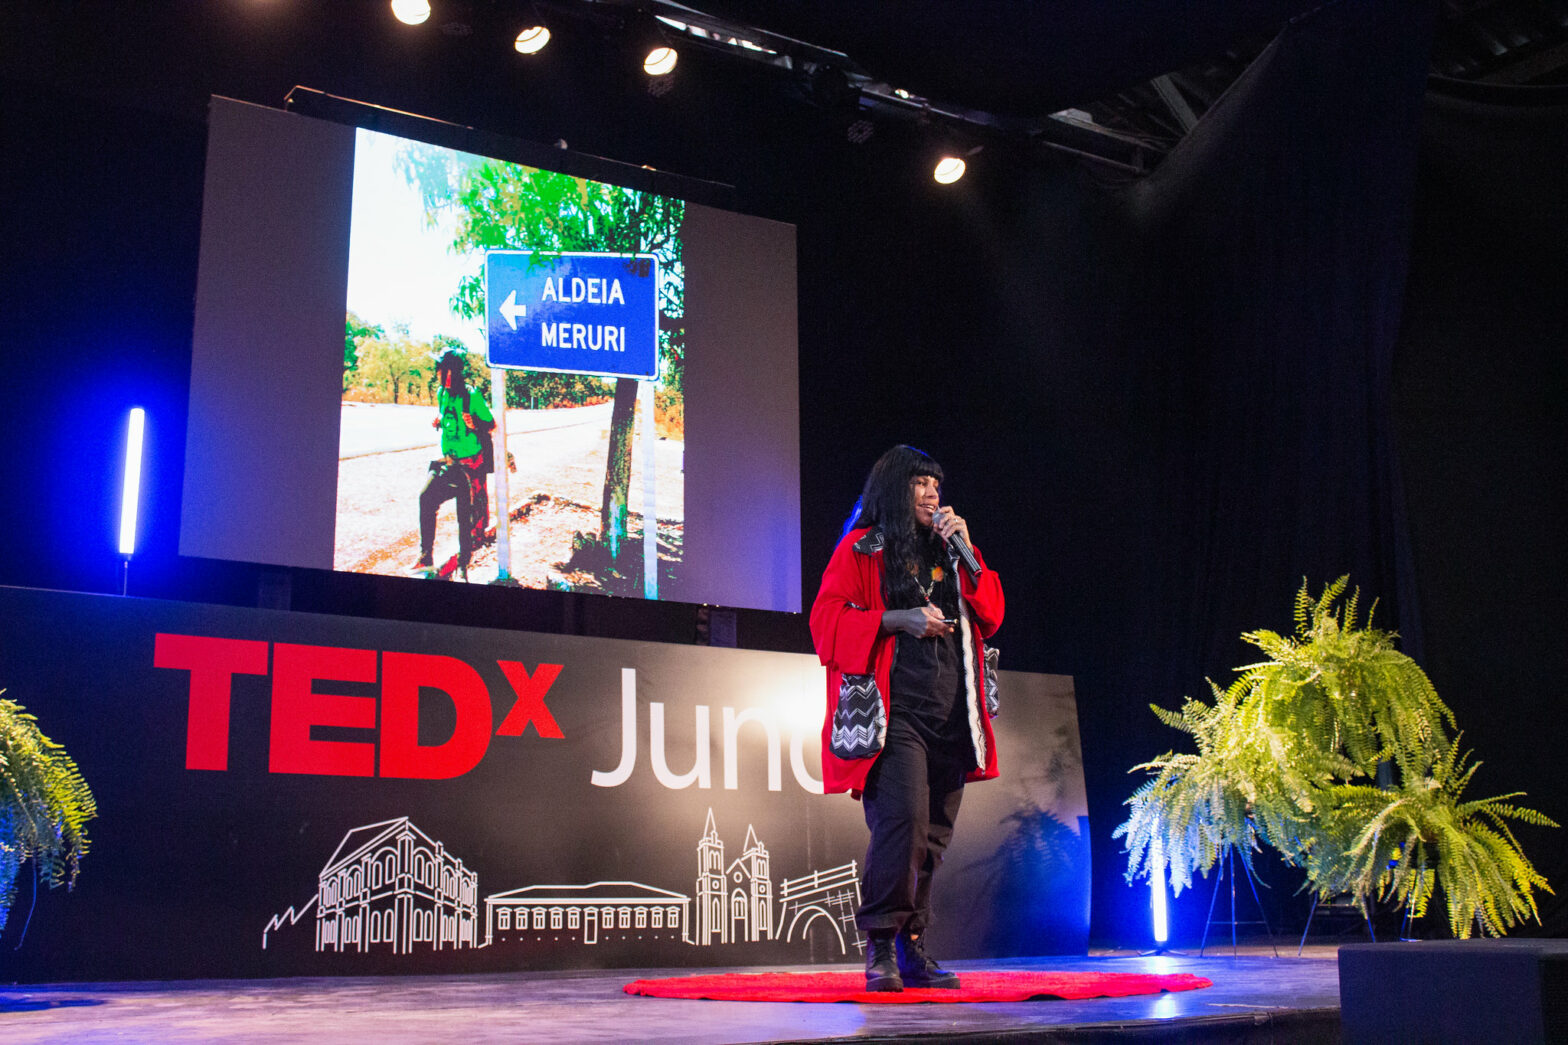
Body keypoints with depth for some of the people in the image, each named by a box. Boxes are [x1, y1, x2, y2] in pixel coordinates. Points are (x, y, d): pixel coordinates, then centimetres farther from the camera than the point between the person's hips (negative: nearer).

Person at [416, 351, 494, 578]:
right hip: (448, 462, 6)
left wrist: (475, 424, -29)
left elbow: (491, 424, -9)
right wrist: (439, 422, 4)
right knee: (427, 497, -7)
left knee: (466, 515, -3)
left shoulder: (471, 396, -13)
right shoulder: (442, 393, 7)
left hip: (470, 465, -6)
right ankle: (426, 557, 2)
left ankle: (463, 566, 10)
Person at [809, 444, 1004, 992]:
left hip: (949, 712, 6)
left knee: (932, 833, 4)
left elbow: (991, 616, 14)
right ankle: (881, 947, -9)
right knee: (903, 817, -19)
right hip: (893, 710, -6)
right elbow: (827, 618, -3)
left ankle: (911, 948, 12)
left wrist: (966, 554, 4)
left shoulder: (949, 550, 22)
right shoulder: (861, 549, 6)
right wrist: (899, 619, -11)